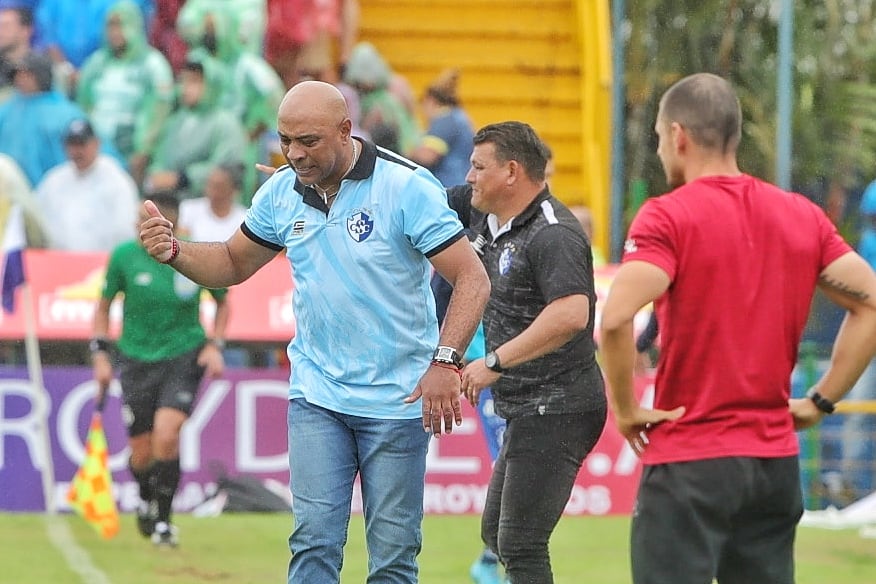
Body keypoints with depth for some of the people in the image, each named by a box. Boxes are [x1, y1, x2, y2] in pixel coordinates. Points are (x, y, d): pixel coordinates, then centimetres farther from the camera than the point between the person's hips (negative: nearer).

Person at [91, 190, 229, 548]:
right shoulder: (124, 256, -6)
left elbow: (222, 303, 11)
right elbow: (104, 306, 7)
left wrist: (215, 345, -1)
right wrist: (100, 354, -1)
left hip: (184, 356, -1)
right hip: (137, 359, 1)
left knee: (166, 434, -21)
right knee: (142, 454, 3)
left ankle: (163, 520, -6)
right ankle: (146, 500, 37)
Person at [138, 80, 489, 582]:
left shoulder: (408, 186, -14)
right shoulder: (282, 191, 2)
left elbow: (472, 278, -15)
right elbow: (234, 263, 17)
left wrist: (445, 361, -27)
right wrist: (174, 252, -3)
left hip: (397, 401, -3)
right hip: (317, 395, 4)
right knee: (315, 542, -8)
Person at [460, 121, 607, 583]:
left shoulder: (552, 234, -18)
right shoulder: (490, 228, 13)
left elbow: (571, 314, -31)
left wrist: (495, 362, -27)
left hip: (557, 410, -11)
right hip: (527, 412, 11)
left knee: (519, 546, -11)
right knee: (496, 533, 18)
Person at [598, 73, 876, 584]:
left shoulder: (667, 217, -10)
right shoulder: (802, 216, 8)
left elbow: (617, 318, -23)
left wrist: (625, 409, -10)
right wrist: (820, 401, 10)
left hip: (690, 462, -6)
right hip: (777, 460, 6)